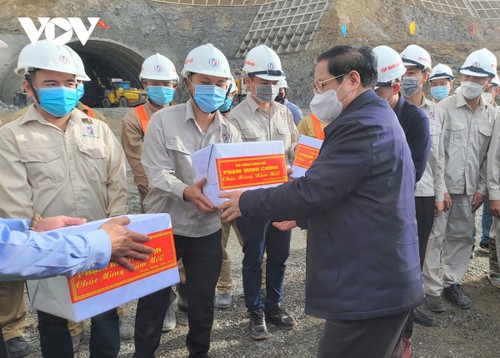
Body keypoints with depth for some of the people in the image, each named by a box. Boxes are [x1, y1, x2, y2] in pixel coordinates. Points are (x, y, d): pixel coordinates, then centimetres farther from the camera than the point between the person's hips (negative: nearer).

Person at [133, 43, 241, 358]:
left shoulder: (230, 131, 2)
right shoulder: (163, 121, -8)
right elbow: (158, 173, -16)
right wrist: (186, 191, -35)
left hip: (207, 229, 3)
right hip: (164, 226, -2)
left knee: (203, 299, 16)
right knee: (153, 299, 11)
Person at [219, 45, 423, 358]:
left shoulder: (360, 125, -20)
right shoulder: (378, 117, 14)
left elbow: (310, 192, -22)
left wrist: (246, 202, -10)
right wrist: (297, 215, 17)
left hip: (367, 287, -10)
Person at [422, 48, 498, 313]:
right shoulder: (445, 108, -6)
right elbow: (436, 151, -9)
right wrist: (440, 187, -12)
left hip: (469, 190, 5)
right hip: (444, 186, -4)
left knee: (462, 236, 12)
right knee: (435, 236, -1)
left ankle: (452, 283, 27)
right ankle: (432, 289, 10)